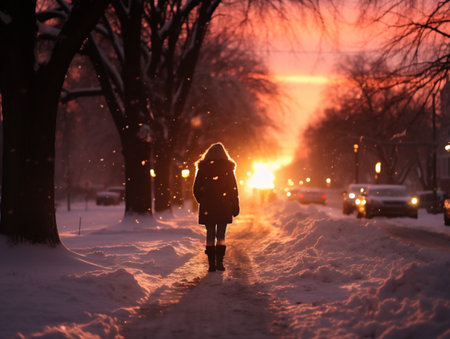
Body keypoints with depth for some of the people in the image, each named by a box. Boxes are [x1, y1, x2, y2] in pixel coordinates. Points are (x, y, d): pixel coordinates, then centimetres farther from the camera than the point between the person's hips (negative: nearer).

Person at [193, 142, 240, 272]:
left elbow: (196, 189, 3)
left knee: (210, 235, 6)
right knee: (221, 235, 6)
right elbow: (233, 189, -2)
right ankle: (219, 262, -1)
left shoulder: (202, 168, 1)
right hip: (224, 208, -1)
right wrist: (235, 206, 4)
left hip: (207, 208, 1)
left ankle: (211, 263, 2)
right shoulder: (228, 168, -2)